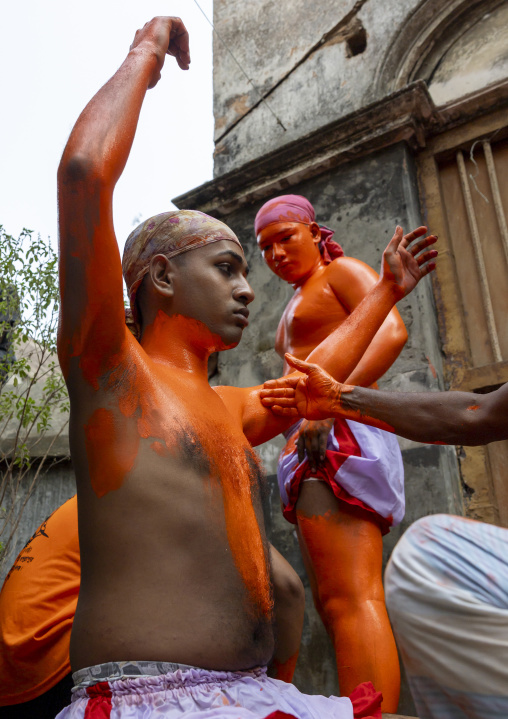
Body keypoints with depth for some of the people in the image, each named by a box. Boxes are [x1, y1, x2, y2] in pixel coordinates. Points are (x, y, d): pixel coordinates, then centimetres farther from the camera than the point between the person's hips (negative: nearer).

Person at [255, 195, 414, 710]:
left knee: (348, 599, -19)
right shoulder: (297, 306, 32)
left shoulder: (343, 271, 6)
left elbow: (392, 331, -13)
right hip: (313, 442, 10)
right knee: (331, 604, 6)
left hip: (339, 437, -10)